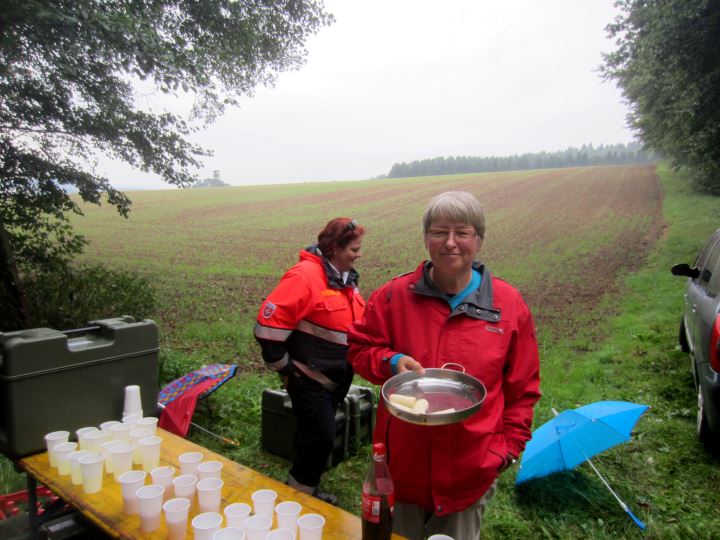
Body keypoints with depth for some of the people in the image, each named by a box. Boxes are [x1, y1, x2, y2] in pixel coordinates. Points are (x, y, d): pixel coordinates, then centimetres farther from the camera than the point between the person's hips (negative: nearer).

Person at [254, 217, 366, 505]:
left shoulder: (346, 278, 8)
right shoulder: (305, 275, -20)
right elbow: (268, 324, -22)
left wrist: (351, 365, 17)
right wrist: (283, 367, -14)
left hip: (337, 378, 8)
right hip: (309, 378, -8)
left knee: (316, 435, 18)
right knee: (320, 437, -3)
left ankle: (307, 489, 35)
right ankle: (300, 492, 19)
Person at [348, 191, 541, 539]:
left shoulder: (509, 305, -5)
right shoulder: (394, 295, -6)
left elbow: (522, 388, 2)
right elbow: (359, 347, 3)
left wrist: (508, 446, -2)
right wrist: (391, 362, -16)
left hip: (471, 469, 0)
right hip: (403, 460, 1)